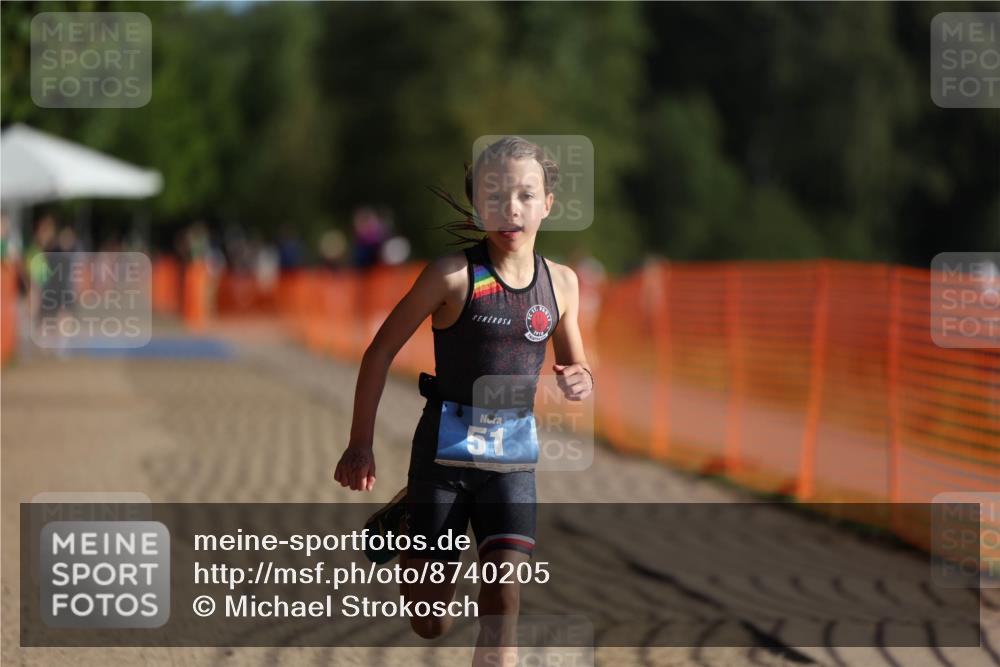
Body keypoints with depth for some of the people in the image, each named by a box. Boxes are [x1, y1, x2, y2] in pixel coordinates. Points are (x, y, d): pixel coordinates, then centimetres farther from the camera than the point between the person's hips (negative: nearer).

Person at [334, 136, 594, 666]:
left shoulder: (561, 282, 2)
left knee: (504, 602, -12)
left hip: (512, 460, 3)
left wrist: (579, 381, -8)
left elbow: (575, 366, 17)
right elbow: (381, 351, -5)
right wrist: (360, 444, -6)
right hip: (443, 452, -3)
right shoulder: (453, 274, -12)